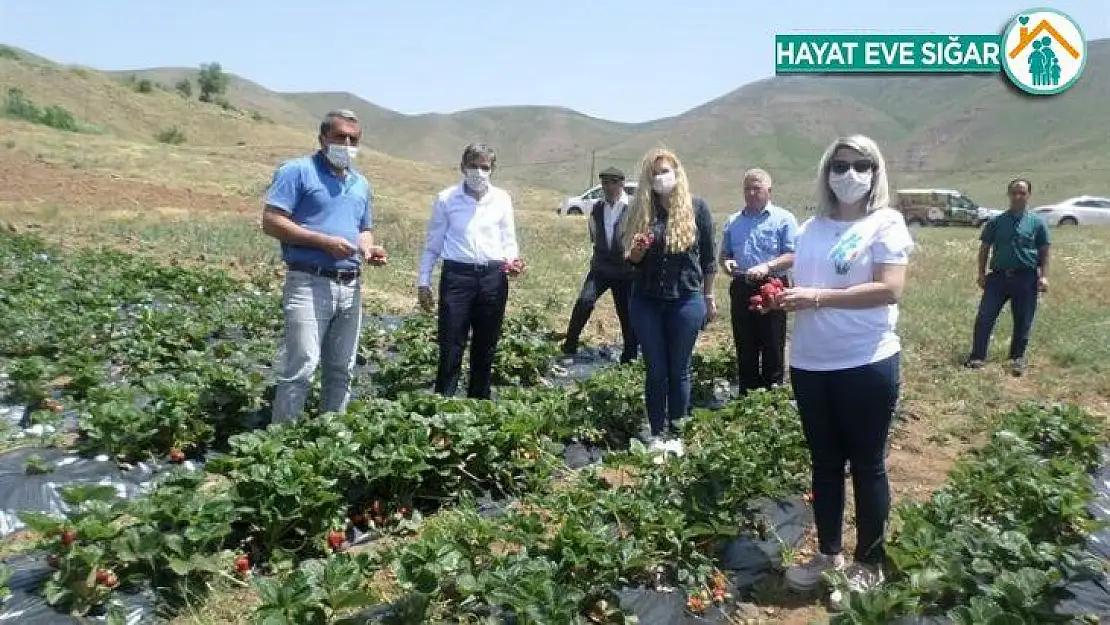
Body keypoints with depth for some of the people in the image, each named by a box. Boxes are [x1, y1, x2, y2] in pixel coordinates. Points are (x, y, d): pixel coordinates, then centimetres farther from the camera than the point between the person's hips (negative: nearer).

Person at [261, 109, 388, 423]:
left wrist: (369, 249, 1)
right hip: (309, 284, -7)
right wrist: (324, 241, -17)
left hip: (350, 287, 7)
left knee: (341, 370, 12)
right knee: (299, 368, -9)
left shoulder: (362, 184, 18)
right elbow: (271, 222, -10)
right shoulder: (297, 171, -3)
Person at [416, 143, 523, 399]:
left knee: (486, 345, 11)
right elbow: (433, 243, 6)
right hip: (457, 275, -2)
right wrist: (423, 282, 3)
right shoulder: (446, 198, 3)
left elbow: (509, 240, 11)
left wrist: (513, 261, -10)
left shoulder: (502, 199, 7)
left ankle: (479, 401, 24)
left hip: (493, 277, 2)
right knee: (451, 346, -2)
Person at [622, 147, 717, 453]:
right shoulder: (640, 210, 1)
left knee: (679, 371, 7)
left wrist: (708, 297, 5)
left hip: (686, 301, -2)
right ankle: (656, 433, 19)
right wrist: (636, 252, -16)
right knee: (655, 370, 8)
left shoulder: (697, 208, -3)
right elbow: (632, 260, 6)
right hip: (646, 301, 2)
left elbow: (708, 257, 3)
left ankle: (675, 434, 20)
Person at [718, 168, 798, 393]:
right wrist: (726, 263, -2)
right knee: (745, 350, 11)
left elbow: (793, 256, -9)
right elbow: (724, 254, 21)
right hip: (741, 290, 5)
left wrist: (767, 267, -23)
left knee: (773, 350, 1)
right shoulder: (733, 221, 15)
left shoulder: (784, 219, -1)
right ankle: (747, 398, 22)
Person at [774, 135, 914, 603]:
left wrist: (819, 296, -24)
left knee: (867, 465, 8)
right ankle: (828, 553, 31)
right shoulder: (811, 227, 10)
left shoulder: (886, 223, -6)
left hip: (867, 363, -5)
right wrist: (781, 297, -3)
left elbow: (889, 289, -17)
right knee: (824, 462, 16)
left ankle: (869, 565, 23)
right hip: (810, 363, 6)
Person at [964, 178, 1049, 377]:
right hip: (998, 276, 1)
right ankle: (977, 357, 1)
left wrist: (1043, 276, -4)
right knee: (984, 317, -5)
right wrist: (982, 273, 2)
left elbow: (1044, 252, 5)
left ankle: (1017, 358, 21)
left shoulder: (1037, 223, 2)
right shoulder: (996, 222, 4)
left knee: (1023, 322, 7)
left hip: (1026, 278, -1)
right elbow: (984, 248, 8)